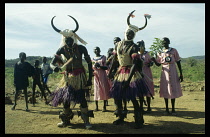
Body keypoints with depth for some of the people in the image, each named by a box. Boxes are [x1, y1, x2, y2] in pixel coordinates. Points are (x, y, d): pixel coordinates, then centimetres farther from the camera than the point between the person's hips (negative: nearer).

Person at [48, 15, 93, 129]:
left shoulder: (81, 48, -10)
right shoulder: (62, 50, -4)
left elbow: (89, 63, -6)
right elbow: (52, 63, -3)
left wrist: (90, 78, -9)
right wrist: (55, 67, -28)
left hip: (80, 76, -3)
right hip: (68, 76, 3)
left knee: (82, 98, -7)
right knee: (65, 97, 6)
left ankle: (86, 121, 5)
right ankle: (65, 120, 24)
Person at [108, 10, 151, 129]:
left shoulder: (134, 47, -13)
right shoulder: (119, 44, 6)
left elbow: (135, 64, -22)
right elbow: (115, 58, 16)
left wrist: (128, 80, -29)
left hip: (130, 73, -6)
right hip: (120, 72, 6)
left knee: (132, 98, -7)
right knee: (116, 96, 10)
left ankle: (139, 120, 9)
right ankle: (121, 117, 30)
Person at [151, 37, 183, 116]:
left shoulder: (174, 51, 1)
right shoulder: (160, 53, 7)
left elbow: (178, 62, 2)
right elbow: (158, 64, 7)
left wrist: (181, 74, -2)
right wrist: (154, 60, -14)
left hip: (173, 72, -2)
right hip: (164, 72, 2)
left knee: (173, 90, 1)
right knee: (165, 90, 3)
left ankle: (173, 109, 11)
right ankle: (166, 109, 12)